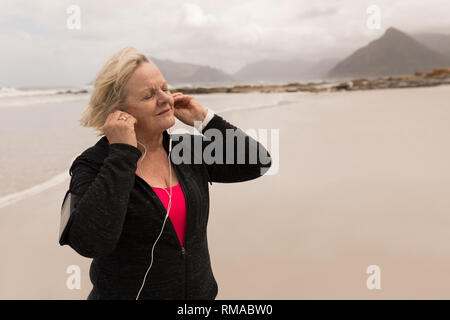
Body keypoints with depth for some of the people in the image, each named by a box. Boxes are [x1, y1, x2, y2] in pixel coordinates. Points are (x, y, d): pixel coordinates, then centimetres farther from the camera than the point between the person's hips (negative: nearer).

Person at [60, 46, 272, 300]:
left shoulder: (188, 150, -3)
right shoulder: (93, 165, -15)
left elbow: (257, 162, -1)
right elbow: (89, 243, -30)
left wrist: (204, 119, -7)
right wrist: (123, 153, -27)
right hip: (126, 293, -4)